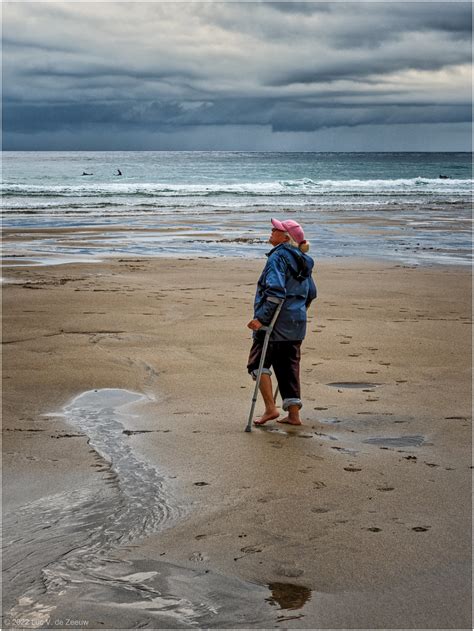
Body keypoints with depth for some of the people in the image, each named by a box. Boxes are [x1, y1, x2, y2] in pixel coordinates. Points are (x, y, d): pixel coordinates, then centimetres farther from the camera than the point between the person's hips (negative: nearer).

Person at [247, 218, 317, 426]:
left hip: (276, 322, -8)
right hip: (296, 323, 8)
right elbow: (311, 293, 20)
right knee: (288, 366, 13)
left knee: (258, 363, 2)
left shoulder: (278, 257, -14)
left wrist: (261, 318, -24)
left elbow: (275, 291, -24)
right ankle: (294, 414, 12)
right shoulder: (302, 261, 13)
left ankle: (270, 408, -6)